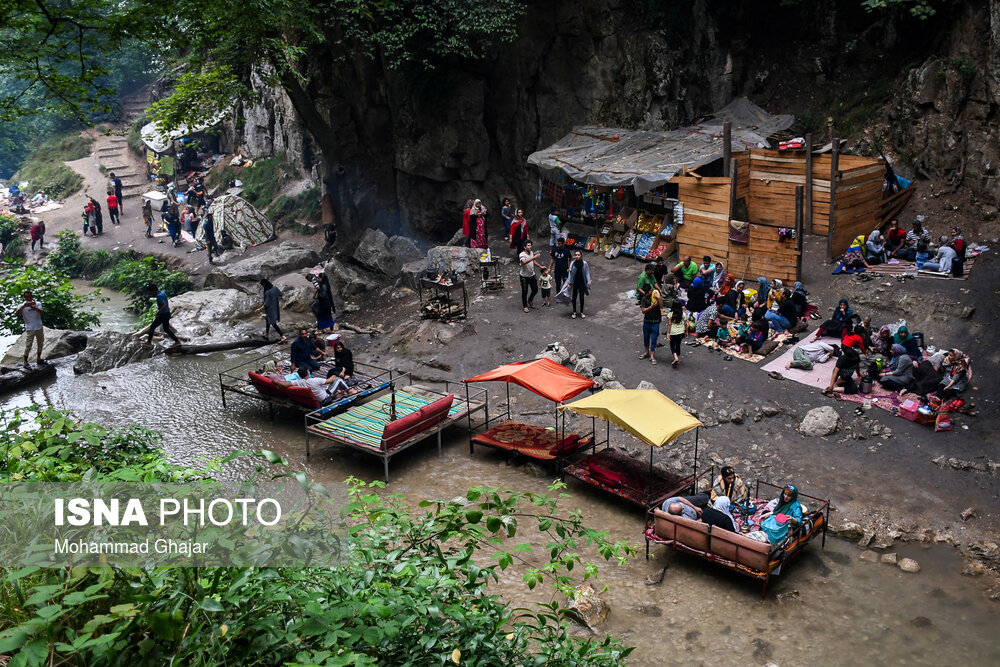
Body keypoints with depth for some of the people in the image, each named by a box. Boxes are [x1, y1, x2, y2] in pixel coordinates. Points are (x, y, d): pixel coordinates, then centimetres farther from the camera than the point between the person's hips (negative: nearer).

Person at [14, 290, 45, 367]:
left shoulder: (37, 303, -1)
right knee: (28, 346, -4)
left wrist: (34, 308, -37)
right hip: (30, 329, -3)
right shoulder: (22, 305, -7)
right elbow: (16, 314, -22)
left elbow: (42, 311, -18)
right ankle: (25, 361, 5)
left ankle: (38, 357, 32)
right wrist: (24, 306, -34)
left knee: (40, 343, 16)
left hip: (39, 327, 3)